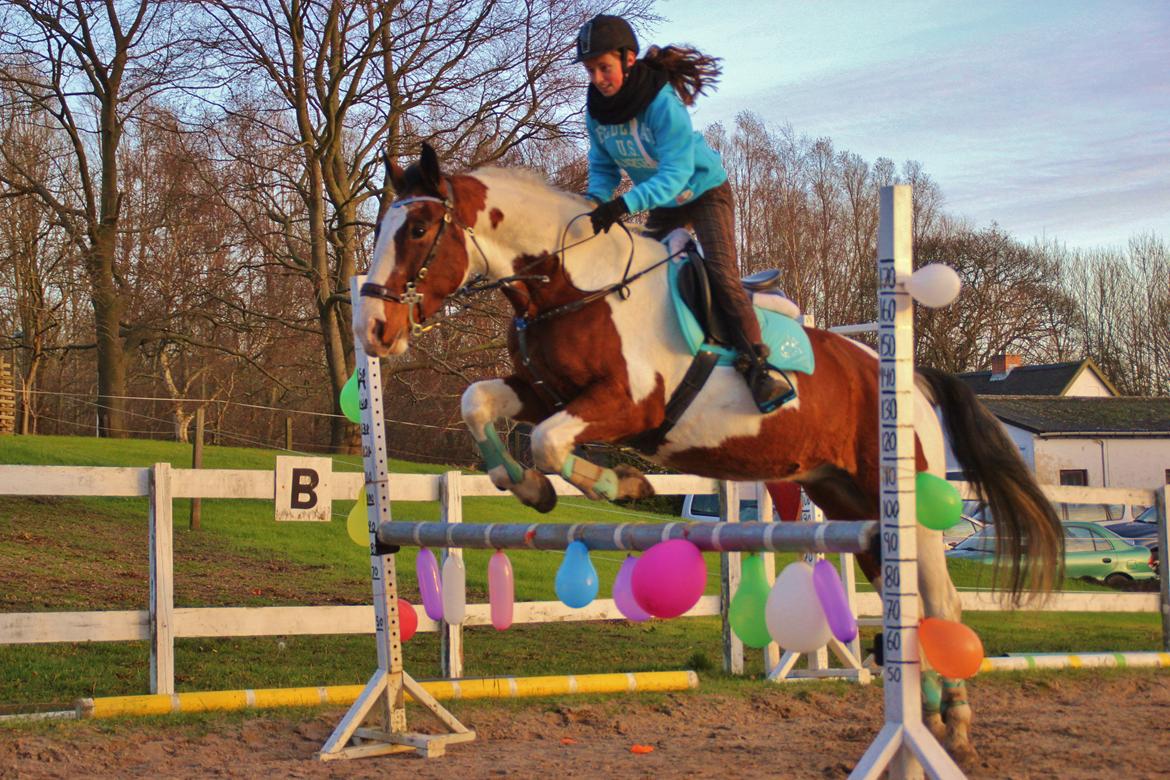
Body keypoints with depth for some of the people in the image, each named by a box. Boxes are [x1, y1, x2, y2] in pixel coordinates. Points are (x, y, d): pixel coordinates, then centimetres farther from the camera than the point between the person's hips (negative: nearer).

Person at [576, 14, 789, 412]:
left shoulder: (662, 100, -32)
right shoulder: (596, 109, -13)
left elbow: (675, 172, -37)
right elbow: (603, 167, -2)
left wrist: (624, 204, -49)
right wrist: (596, 201, -25)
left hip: (705, 189, -7)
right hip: (662, 203, 7)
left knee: (721, 271, -22)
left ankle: (758, 365, -23)